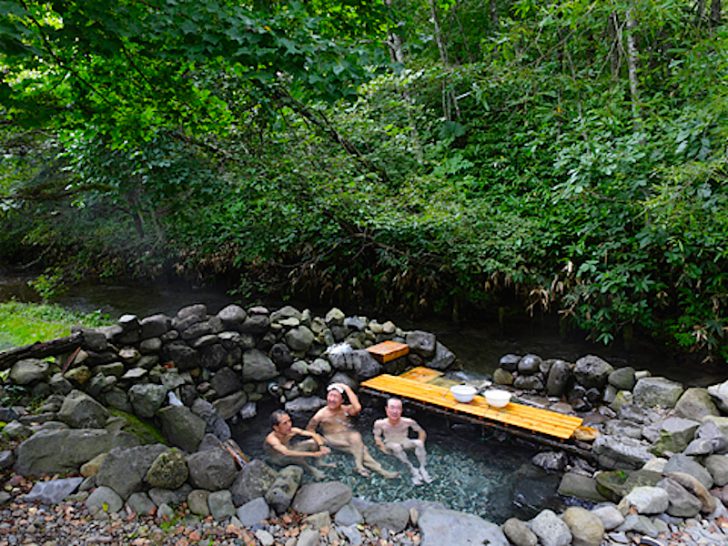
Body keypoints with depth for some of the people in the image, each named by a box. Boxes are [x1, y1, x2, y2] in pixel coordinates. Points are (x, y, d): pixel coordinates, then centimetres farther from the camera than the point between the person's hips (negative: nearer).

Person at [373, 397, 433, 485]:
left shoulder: (408, 422, -26)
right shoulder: (380, 423, -27)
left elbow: (422, 432, -9)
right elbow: (377, 436, -7)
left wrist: (420, 444, -21)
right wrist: (383, 447, -20)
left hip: (404, 442, 1)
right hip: (390, 445, -1)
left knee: (418, 443, -27)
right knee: (396, 447, -35)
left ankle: (422, 469, -21)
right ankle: (413, 470, -23)